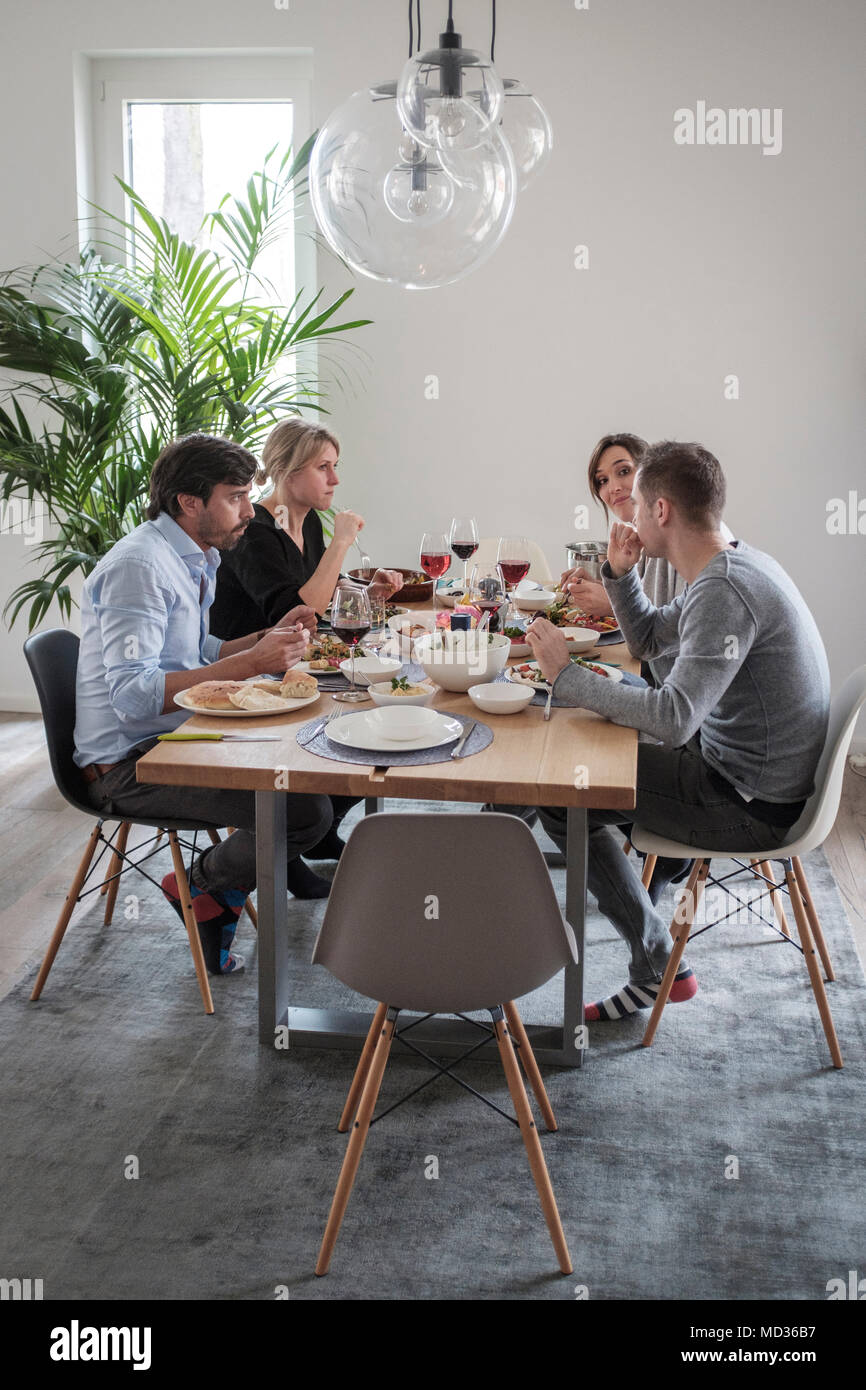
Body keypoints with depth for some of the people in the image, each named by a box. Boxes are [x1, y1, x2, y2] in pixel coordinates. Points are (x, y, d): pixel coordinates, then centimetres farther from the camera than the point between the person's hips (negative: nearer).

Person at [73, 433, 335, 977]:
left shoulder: (196, 559, 14)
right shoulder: (139, 566, -19)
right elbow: (132, 696, -27)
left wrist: (268, 638, 7)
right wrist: (252, 662, -28)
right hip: (128, 763, -10)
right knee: (306, 809, -22)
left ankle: (284, 864, 34)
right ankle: (204, 890, 2)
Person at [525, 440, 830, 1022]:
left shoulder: (724, 591, -25)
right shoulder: (733, 564, 7)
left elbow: (674, 718, -33)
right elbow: (649, 638, 20)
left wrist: (567, 675, -24)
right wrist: (621, 574, 4)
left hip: (752, 803, -10)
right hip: (762, 772, 10)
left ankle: (658, 966, 2)